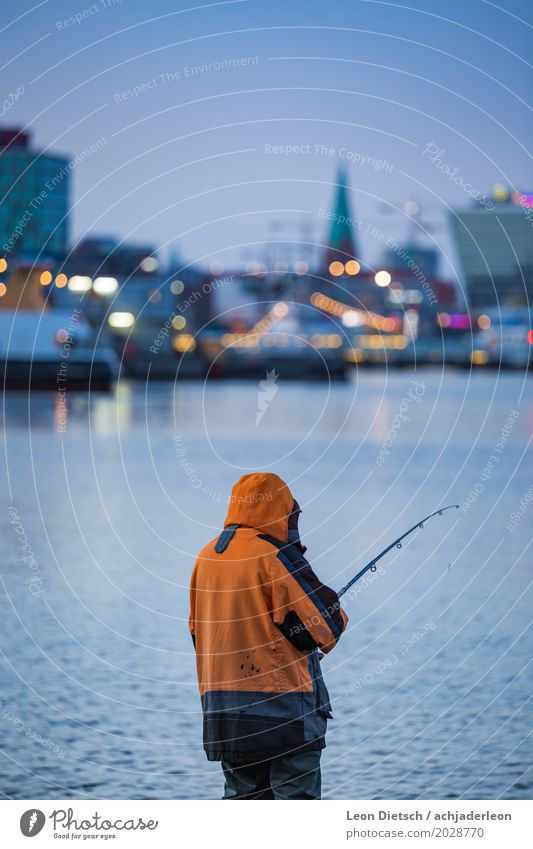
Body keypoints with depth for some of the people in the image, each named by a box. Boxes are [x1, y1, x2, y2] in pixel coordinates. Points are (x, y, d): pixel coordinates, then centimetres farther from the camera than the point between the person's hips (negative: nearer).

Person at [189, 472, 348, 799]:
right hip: (282, 706, -7)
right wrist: (338, 615, 9)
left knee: (243, 796, 12)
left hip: (223, 709, 7)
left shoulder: (206, 557, 10)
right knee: (296, 796, -2)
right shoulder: (276, 556, -13)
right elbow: (324, 626, -12)